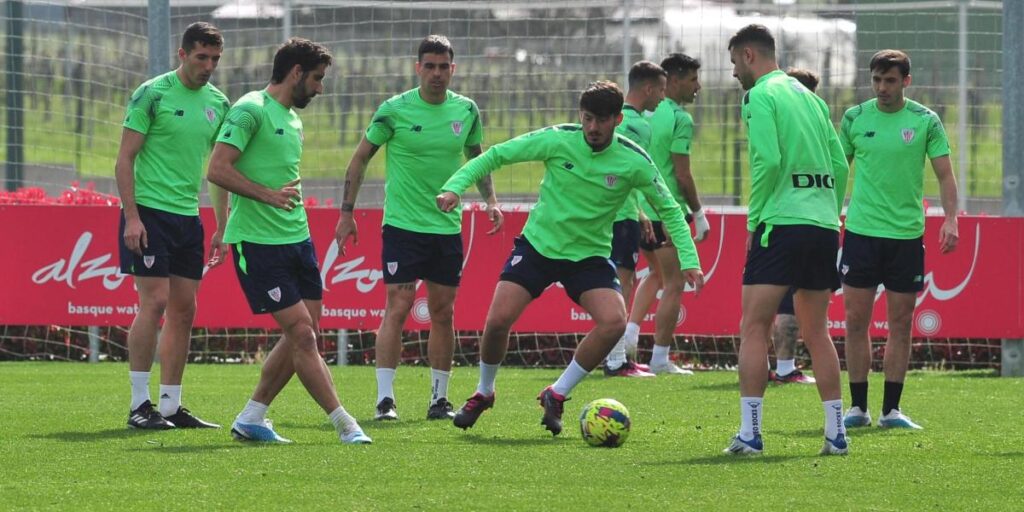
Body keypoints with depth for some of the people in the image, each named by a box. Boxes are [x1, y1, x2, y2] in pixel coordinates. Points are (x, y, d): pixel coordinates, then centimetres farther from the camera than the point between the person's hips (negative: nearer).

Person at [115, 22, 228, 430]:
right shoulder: (152, 94, -8)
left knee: (184, 310, 6)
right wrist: (131, 217, -16)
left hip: (189, 216, 6)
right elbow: (125, 159, -9)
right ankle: (139, 404, -6)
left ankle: (170, 405, 12)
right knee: (155, 303, -11)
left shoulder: (218, 103, 10)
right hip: (150, 212, -6)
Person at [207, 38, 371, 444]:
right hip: (258, 243, -9)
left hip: (296, 240, 9)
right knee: (301, 332, -9)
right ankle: (345, 425, -8)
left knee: (303, 334, 6)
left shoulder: (293, 119, 17)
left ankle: (251, 419, 16)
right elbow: (218, 170, -19)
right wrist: (268, 194, -25)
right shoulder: (250, 110, -11)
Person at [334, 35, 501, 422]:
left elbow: (476, 158, 19)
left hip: (447, 227, 4)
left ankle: (439, 399, 15)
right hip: (402, 225, -4)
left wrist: (490, 200, 6)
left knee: (443, 312, 7)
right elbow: (361, 158, 1)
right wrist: (347, 213, -1)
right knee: (398, 307, -10)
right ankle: (385, 398, -8)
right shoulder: (395, 110, -8)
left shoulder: (466, 111, 3)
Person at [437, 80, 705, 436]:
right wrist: (456, 186, -18)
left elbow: (668, 210, 1)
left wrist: (688, 259, -8)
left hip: (590, 254, 0)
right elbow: (497, 155, -5)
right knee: (498, 319, -14)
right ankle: (483, 393, 16)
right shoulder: (558, 140, -13)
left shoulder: (634, 162, -12)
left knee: (614, 321, -23)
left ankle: (557, 394, -2)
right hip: (538, 243, 0)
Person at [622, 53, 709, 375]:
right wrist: (699, 214, -7)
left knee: (656, 274, 25)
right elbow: (682, 175, -15)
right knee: (673, 285, 1)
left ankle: (631, 330, 8)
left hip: (639, 210, 8)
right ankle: (660, 358, 2)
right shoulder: (680, 119, -13)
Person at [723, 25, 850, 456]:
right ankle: (836, 433, 10)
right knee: (815, 332, 13)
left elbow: (767, 161, -15)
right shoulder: (810, 97, 19)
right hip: (824, 226, 7)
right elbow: (840, 165, 16)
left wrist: (753, 220, -5)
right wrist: (829, 215, 18)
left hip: (782, 223, -7)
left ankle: (750, 432, -11)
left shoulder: (760, 97, -4)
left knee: (753, 328, -5)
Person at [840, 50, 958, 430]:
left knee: (901, 324, 3)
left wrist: (950, 219, -11)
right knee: (856, 320, -1)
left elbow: (944, 174, 2)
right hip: (861, 229, 0)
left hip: (907, 234, 0)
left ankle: (891, 410, 9)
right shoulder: (855, 118, 4)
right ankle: (858, 407, 7)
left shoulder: (925, 121, 0)